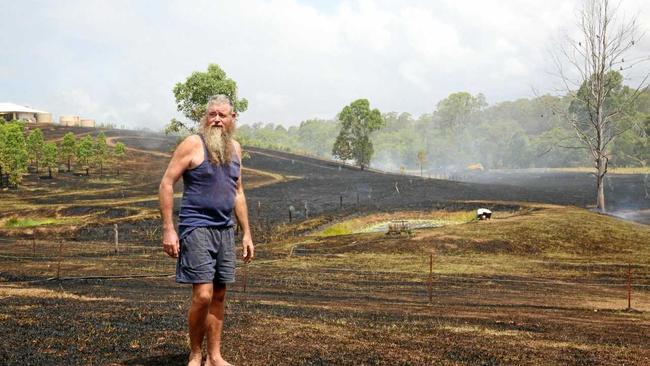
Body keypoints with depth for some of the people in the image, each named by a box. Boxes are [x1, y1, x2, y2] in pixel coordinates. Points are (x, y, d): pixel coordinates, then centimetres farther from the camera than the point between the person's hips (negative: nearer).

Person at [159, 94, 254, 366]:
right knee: (203, 295, -10)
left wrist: (246, 233, 15)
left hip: (225, 230, 6)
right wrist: (168, 229, -14)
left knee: (219, 296, 8)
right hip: (196, 229, -6)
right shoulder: (193, 144, -7)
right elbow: (167, 183, -8)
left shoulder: (234, 148, 12)